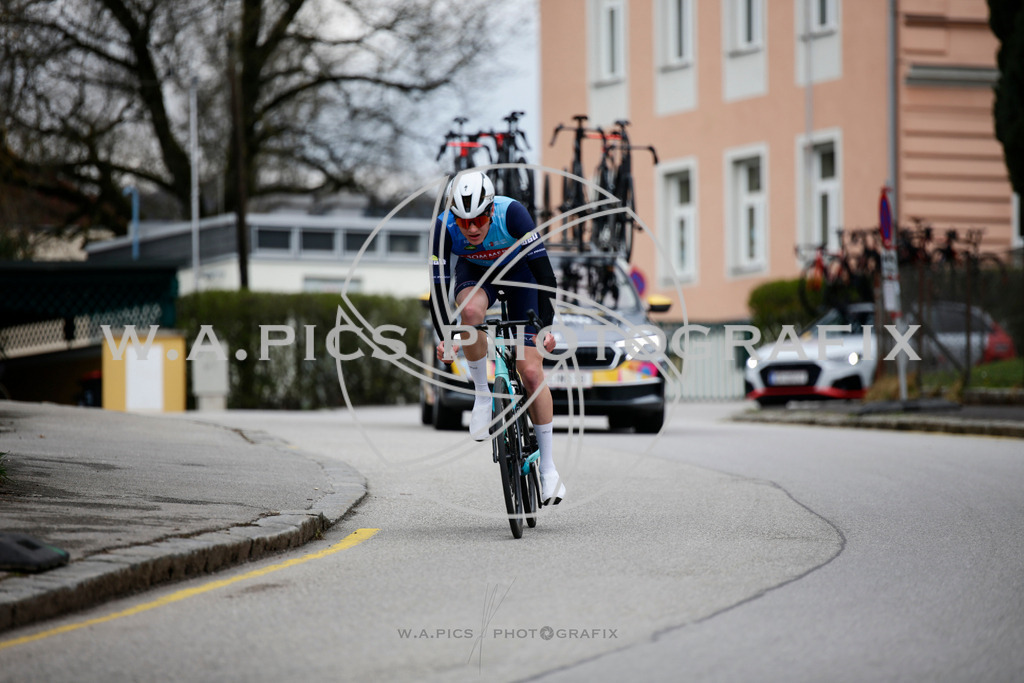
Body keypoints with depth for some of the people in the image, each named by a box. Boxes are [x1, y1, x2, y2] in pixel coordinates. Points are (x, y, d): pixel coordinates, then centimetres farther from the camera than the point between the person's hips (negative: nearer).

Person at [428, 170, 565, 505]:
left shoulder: (512, 213, -35)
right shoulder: (445, 227, -30)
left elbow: (544, 271, -33)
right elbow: (438, 288, -27)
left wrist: (546, 326, -38)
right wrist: (445, 337, -38)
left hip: (519, 271, -1)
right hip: (475, 273, 1)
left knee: (531, 372, -9)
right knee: (471, 310, -38)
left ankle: (548, 467, 0)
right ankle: (482, 394, -15)